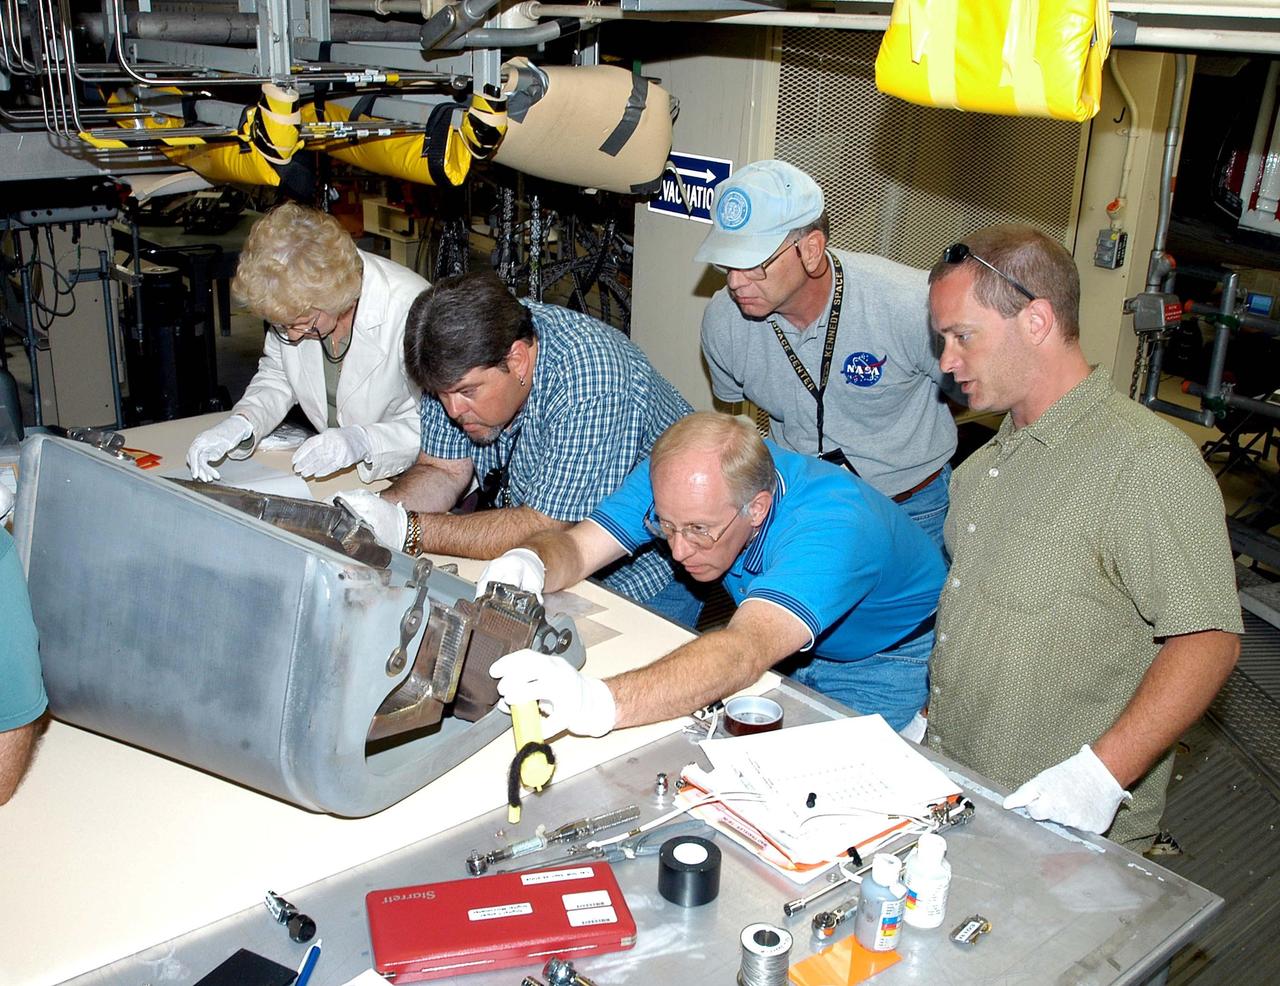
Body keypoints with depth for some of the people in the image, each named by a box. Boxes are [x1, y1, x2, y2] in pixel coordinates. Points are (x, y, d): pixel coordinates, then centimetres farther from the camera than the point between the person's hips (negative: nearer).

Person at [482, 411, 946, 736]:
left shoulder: (832, 527, -42)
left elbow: (744, 652, -57)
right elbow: (576, 545, -21)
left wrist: (604, 702, -72)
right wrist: (530, 564, -46)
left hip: (884, 658, -4)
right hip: (778, 644, 5)